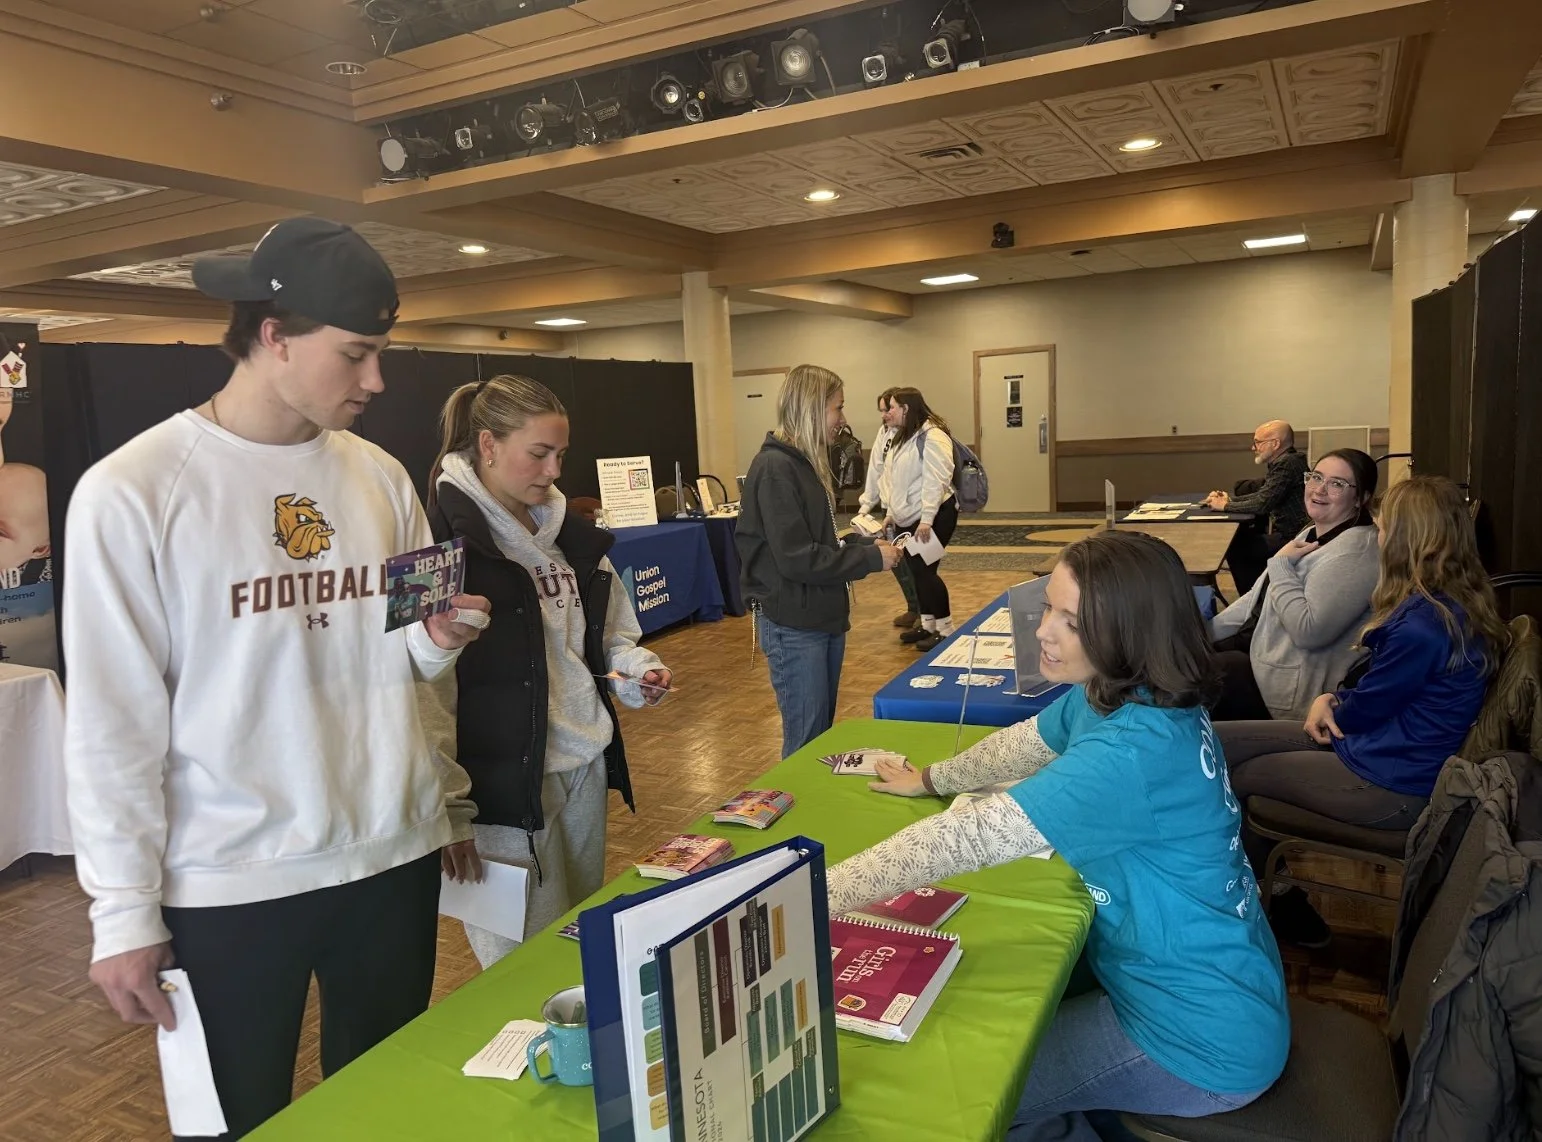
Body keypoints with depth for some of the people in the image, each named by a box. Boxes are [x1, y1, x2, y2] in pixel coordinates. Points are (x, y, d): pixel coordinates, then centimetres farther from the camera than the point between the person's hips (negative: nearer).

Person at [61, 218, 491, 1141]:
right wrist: (124, 912, -7)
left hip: (396, 857, 4)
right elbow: (113, 723, -9)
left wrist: (438, 641, -12)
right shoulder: (131, 493, -12)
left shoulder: (381, 478, 3)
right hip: (227, 885, -4)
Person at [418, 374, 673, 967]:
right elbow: (424, 684, -16)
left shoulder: (569, 533, 10)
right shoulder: (449, 538, -13)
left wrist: (637, 672, 0)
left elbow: (608, 634, 21)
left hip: (587, 765, 7)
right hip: (505, 780, -7)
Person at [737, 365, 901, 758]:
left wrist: (867, 547, 1)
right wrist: (871, 559, -17)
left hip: (824, 617, 9)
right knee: (805, 744, 1)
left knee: (824, 733, 18)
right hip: (793, 626, -9)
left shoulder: (806, 463, 11)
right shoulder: (775, 468, -18)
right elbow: (797, 559, -23)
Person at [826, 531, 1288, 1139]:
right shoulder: (1118, 693, -5)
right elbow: (1024, 744, 14)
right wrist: (930, 778, 18)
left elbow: (968, 837, -36)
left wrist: (809, 900, -32)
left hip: (1203, 1041, -8)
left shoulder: (1134, 750, -34)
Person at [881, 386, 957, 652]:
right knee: (916, 571, 11)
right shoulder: (904, 437, 16)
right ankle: (928, 626, 23)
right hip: (909, 518, 9)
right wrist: (892, 512, 20)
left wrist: (926, 519, -27)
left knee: (926, 570, -8)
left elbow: (935, 480, -23)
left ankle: (945, 630, 3)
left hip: (934, 516, -9)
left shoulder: (932, 435, -15)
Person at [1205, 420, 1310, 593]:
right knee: (1239, 536, 17)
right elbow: (1262, 494, 19)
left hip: (1290, 537, -10)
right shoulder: (1282, 462, 12)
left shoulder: (1287, 464, -20)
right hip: (1285, 530, 10)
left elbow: (1262, 503, -22)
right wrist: (1230, 499, 6)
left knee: (1234, 548, -5)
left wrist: (1225, 506, -9)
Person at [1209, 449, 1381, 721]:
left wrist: (1281, 565, -19)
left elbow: (1309, 631, -29)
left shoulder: (1355, 551, -20)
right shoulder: (1312, 535, 11)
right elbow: (1257, 598, 17)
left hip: (1290, 686, -9)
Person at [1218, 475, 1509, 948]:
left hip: (1392, 786, -9)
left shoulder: (1424, 623, -27)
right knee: (1216, 744, 2)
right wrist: (1331, 698, -1)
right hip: (1399, 752, 9)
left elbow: (1365, 708, -15)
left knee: (1233, 777, 3)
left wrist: (1334, 706, 6)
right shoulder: (1452, 602, 5)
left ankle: (1283, 905, 28)